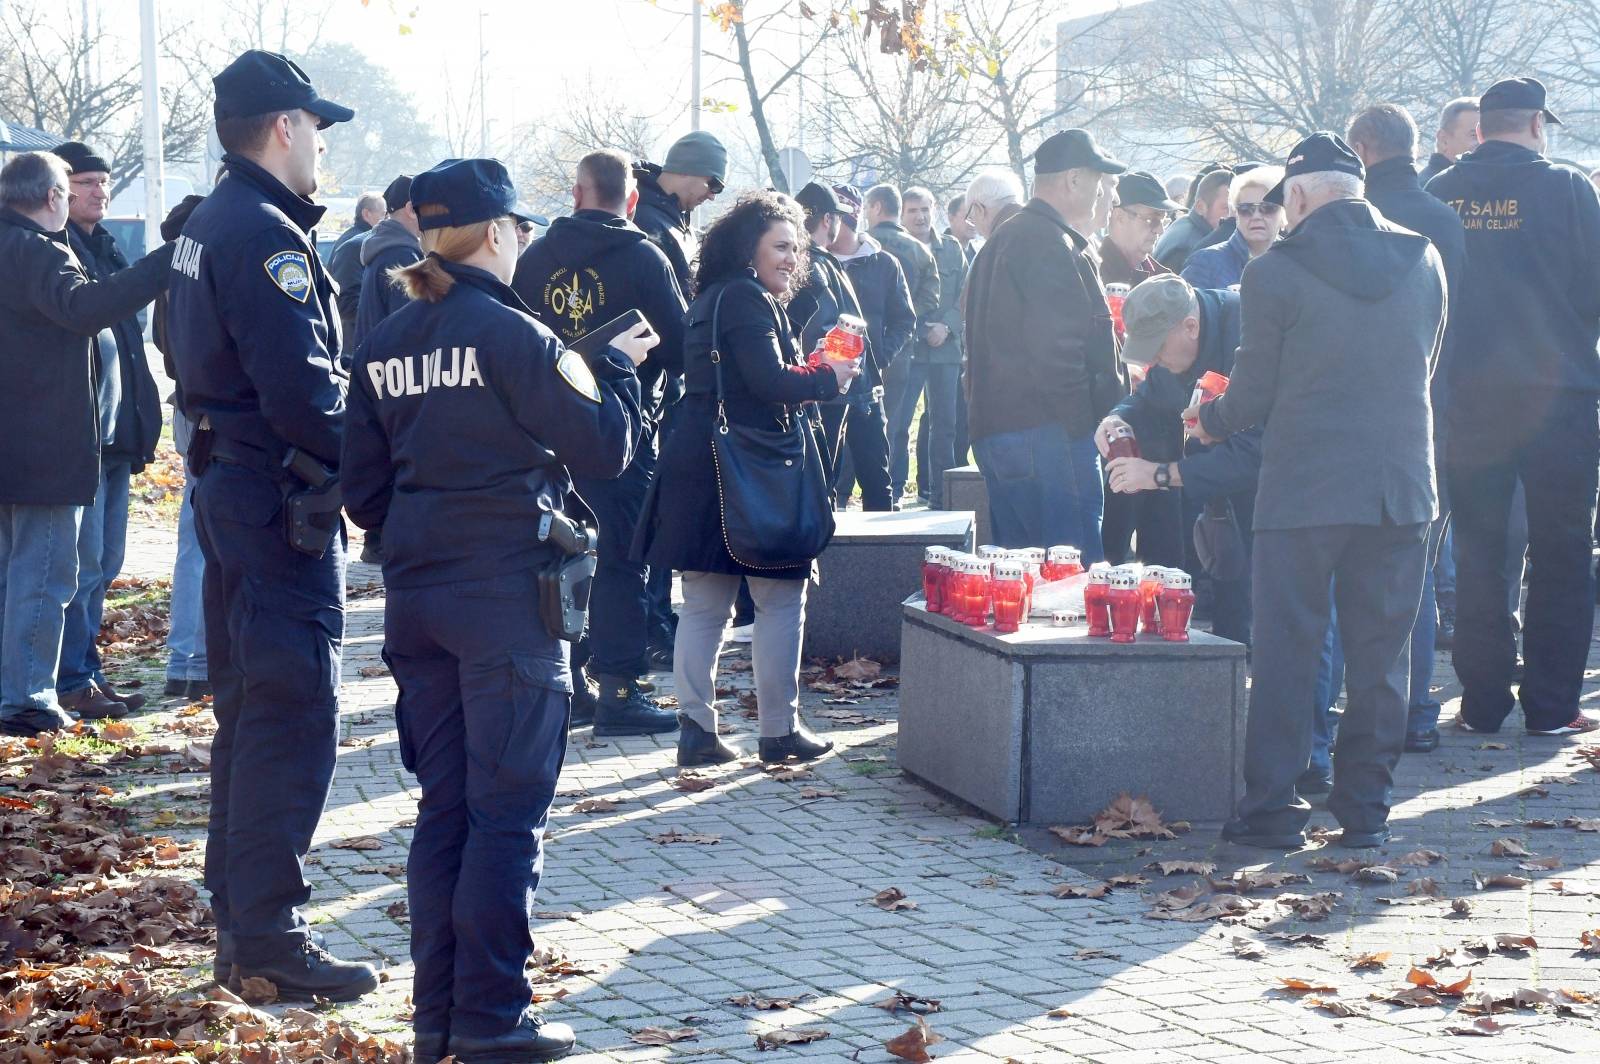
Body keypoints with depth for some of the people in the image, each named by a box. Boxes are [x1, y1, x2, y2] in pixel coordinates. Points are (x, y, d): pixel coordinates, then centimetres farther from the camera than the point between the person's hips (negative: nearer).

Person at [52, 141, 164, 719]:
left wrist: (139, 424, 18)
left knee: (104, 562, 13)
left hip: (116, 430, 9)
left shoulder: (106, 248, 17)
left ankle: (85, 672, 20)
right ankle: (73, 681, 0)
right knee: (84, 562, -7)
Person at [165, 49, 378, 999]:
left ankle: (238, 918, 22)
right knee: (294, 715, -7)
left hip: (230, 484, 11)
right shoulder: (267, 234, -17)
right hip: (281, 495, -11)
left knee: (249, 707, 15)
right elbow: (301, 391, -24)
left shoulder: (210, 225, 15)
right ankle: (268, 931, -5)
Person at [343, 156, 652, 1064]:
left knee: (445, 809, 13)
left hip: (417, 602, 7)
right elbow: (605, 449, -8)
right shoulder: (512, 335, -13)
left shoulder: (383, 349, 8)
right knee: (509, 813, 0)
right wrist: (617, 367, 8)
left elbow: (366, 493, 12)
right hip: (507, 597, -7)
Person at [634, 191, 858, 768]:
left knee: (702, 604, 8)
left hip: (695, 468, 9)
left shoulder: (711, 298, 20)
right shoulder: (747, 299, -10)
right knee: (781, 598, 0)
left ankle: (696, 727, 7)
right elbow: (770, 381, -19)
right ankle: (780, 729, 3)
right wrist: (828, 379, -4)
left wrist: (807, 378, 16)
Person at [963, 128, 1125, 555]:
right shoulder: (1049, 244, -13)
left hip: (994, 433, 10)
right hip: (1048, 433, -10)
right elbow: (1056, 350, -21)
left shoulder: (1004, 239, 20)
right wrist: (1084, 423, -14)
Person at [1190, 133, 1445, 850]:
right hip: (1402, 485, 4)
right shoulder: (1423, 260, 4)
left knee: (1287, 650, 4)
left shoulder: (1274, 273, -9)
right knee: (1381, 653, 10)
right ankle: (1365, 809, 13)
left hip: (1304, 487, -4)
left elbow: (1254, 393, -4)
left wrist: (1211, 422, 17)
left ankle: (1273, 807, 5)